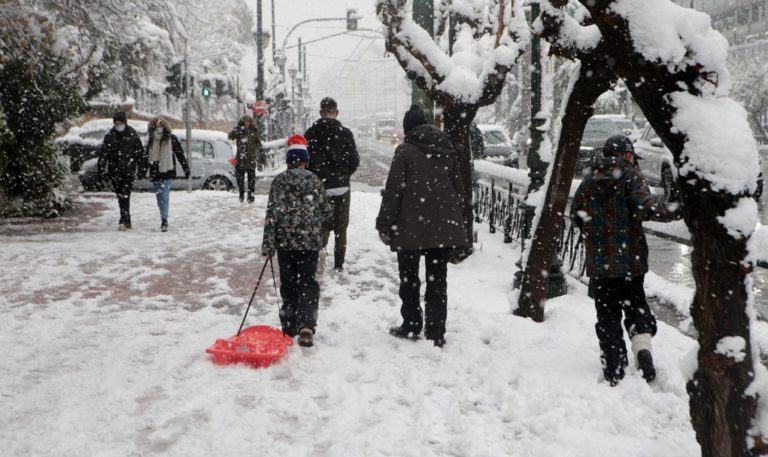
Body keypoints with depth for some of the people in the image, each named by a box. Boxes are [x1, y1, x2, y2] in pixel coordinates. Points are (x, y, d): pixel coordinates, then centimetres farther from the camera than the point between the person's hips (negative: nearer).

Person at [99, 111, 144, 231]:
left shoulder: (132, 134, -2)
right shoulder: (110, 135, 3)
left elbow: (140, 150, 5)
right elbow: (104, 152, 2)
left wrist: (137, 164, 1)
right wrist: (101, 167, -6)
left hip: (128, 169, -3)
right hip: (115, 169, 3)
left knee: (125, 194, -13)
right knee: (120, 195, 8)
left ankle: (124, 220, -17)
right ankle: (126, 220, 18)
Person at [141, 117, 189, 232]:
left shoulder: (172, 139, -3)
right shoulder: (151, 140, 9)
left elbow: (180, 154, 0)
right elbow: (147, 157, 16)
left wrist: (186, 169, -1)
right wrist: (143, 170, 11)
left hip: (168, 172, -5)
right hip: (155, 173, 5)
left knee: (164, 195, -15)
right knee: (159, 197, 11)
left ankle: (164, 220, -16)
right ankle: (164, 221, 21)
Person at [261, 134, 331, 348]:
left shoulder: (280, 181, -6)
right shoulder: (314, 181, -1)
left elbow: (272, 213, -9)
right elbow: (326, 210, 5)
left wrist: (267, 244, -6)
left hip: (285, 241, 0)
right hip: (310, 241, 0)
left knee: (288, 284, 11)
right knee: (308, 283, 5)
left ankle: (290, 328, 17)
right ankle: (306, 326, -12)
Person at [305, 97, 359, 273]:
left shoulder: (311, 133, -5)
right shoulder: (345, 133, -8)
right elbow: (354, 161, -6)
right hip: (341, 187, -1)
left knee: (323, 222, 13)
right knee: (340, 227, 11)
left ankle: (320, 246, -16)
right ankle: (339, 265, 11)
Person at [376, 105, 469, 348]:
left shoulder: (405, 151, -8)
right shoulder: (448, 151, 8)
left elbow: (393, 191, -10)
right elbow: (458, 189, 14)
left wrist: (384, 225, -4)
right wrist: (454, 218, 24)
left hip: (411, 228, -4)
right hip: (444, 227, 4)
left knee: (409, 278, 12)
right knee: (438, 280, 8)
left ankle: (411, 326, 18)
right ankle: (436, 333, 9)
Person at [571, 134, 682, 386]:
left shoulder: (589, 181, 6)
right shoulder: (631, 175, -5)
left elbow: (576, 216, 9)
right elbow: (645, 207, -20)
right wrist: (674, 212, -15)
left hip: (599, 261, 2)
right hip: (630, 259, -2)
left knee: (607, 314, 8)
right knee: (635, 304, 15)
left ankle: (614, 372, 6)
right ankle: (642, 346, -10)